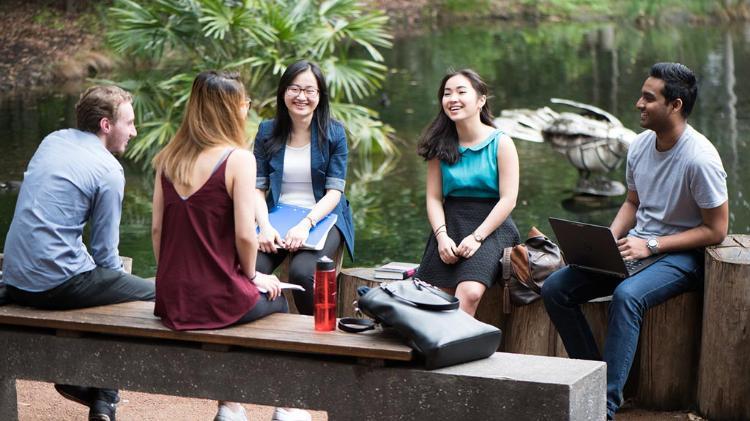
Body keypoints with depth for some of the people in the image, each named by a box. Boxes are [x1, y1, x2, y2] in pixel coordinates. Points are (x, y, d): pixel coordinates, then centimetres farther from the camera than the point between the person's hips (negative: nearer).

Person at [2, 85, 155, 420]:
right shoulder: (108, 170, -11)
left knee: (108, 279, 31)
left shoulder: (52, 141, 11)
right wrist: (121, 273, 14)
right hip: (58, 284, -8)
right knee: (153, 293, 5)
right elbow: (105, 252, -8)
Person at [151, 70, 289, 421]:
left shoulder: (169, 157, 4)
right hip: (218, 300, -6)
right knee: (277, 300, 27)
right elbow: (245, 234, -17)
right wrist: (252, 276, 1)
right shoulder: (238, 158, -13)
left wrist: (170, 279, 17)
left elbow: (157, 227, 6)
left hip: (171, 301, 6)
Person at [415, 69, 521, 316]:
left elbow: (508, 199, -6)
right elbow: (434, 198, 8)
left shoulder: (501, 143, 0)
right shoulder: (441, 145, 12)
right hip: (450, 224, 4)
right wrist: (442, 236, -10)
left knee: (470, 293, -29)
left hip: (491, 226, -4)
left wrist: (476, 237, -15)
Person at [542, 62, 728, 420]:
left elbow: (716, 230, -16)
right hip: (635, 249, 8)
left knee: (627, 296, -37)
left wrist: (651, 245, -19)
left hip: (681, 255, -8)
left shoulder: (700, 159, -19)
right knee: (554, 289, -7)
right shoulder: (640, 146, 4)